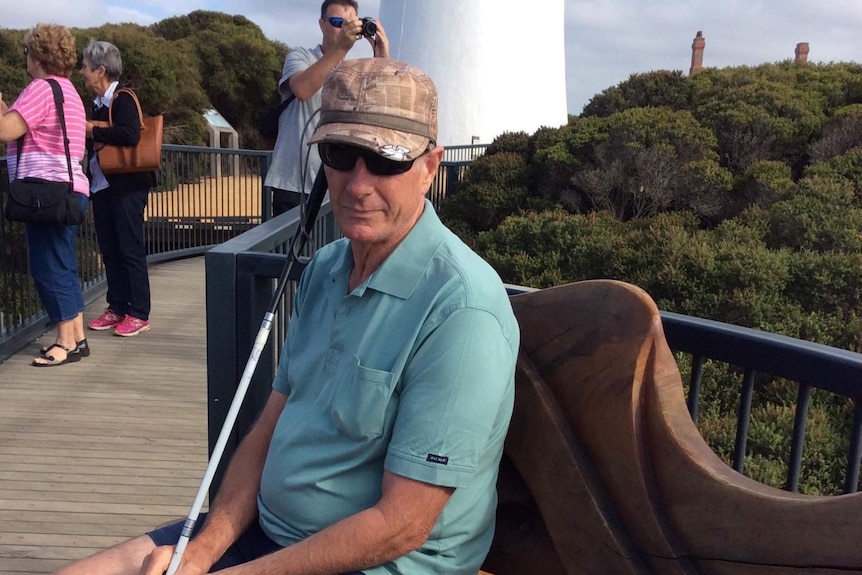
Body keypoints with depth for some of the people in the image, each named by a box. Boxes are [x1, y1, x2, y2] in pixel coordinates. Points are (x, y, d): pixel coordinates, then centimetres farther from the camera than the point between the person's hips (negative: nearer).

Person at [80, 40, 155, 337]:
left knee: (131, 250, -4)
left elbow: (130, 135, -27)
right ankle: (116, 308, 20)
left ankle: (139, 314, 3)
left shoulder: (123, 100, -11)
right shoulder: (98, 103, 14)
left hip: (127, 186, -8)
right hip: (102, 186, 8)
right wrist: (85, 132, -1)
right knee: (109, 251, 11)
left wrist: (93, 130, -17)